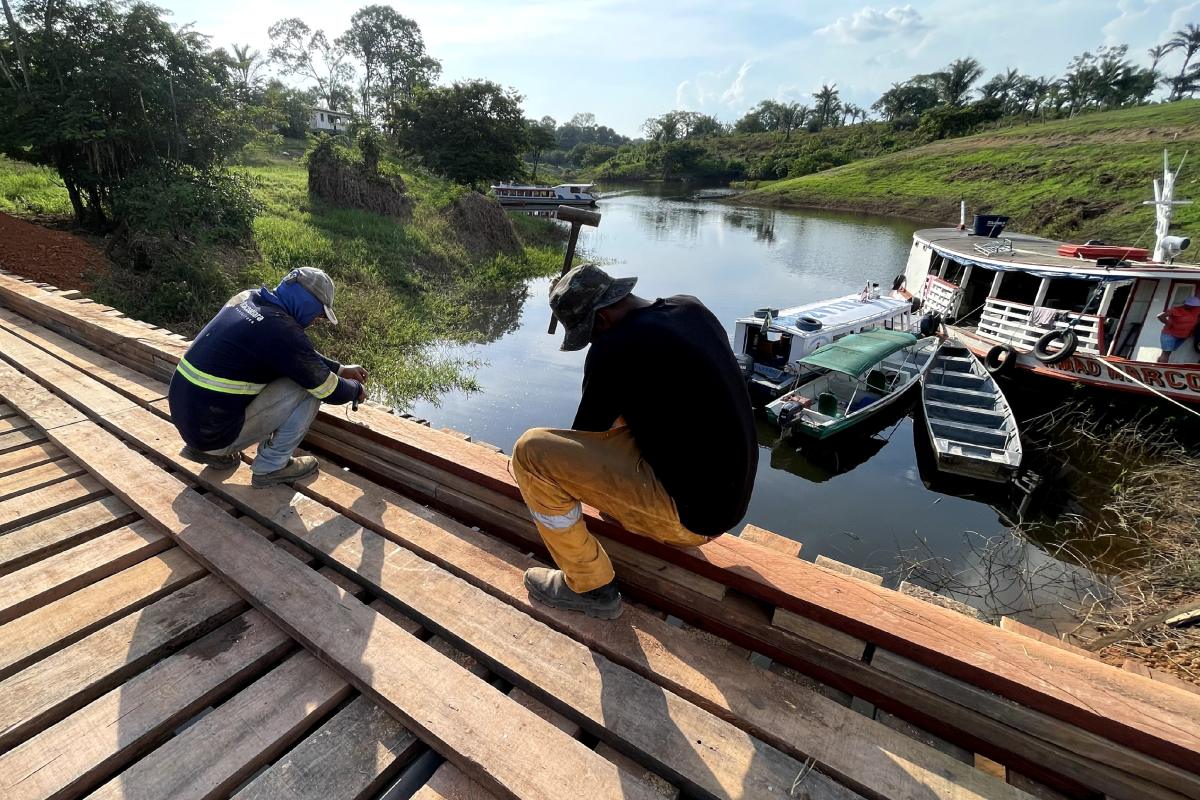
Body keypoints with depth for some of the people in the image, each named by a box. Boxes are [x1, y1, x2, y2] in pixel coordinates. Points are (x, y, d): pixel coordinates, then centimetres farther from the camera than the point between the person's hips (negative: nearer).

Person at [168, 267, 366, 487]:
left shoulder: (246, 298, 3)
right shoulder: (283, 330, -23)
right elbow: (330, 391, -12)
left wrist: (340, 369, 20)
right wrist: (356, 388, 8)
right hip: (214, 433, -9)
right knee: (308, 386, -8)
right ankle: (271, 466, 3)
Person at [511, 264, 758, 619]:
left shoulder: (615, 348, -20)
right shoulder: (690, 308, 3)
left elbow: (584, 436, -4)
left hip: (691, 512, -9)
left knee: (531, 451, -13)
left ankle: (590, 587, 3)